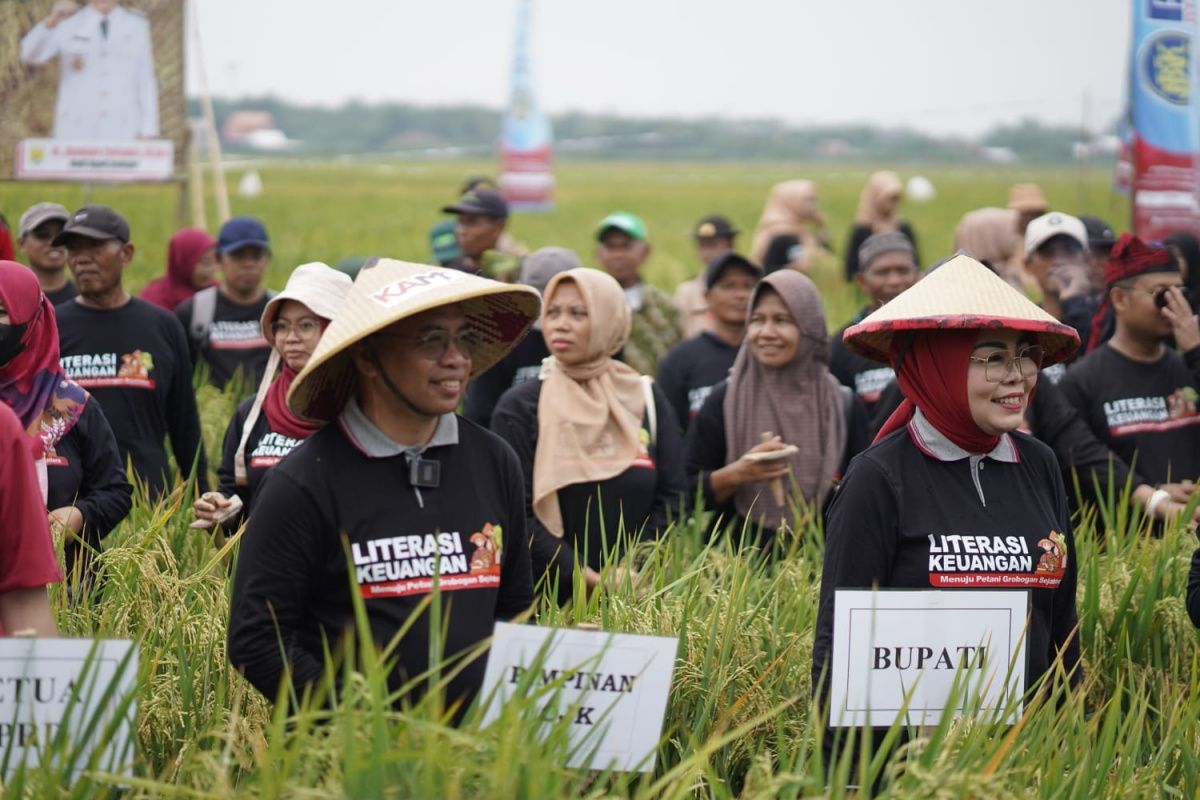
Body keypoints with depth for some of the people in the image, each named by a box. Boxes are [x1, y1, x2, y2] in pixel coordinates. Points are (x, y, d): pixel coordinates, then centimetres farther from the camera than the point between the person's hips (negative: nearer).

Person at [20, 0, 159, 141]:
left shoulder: (136, 26, 6)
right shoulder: (67, 24, 2)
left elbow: (145, 82, 5)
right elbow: (29, 55, -14)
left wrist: (148, 133, -4)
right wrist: (52, 20, -32)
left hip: (122, 134, 1)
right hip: (77, 134, -1)